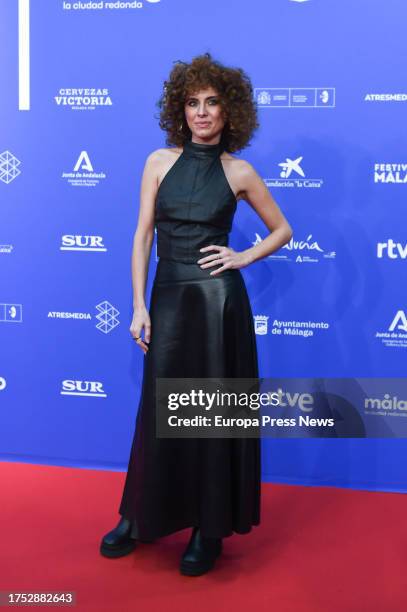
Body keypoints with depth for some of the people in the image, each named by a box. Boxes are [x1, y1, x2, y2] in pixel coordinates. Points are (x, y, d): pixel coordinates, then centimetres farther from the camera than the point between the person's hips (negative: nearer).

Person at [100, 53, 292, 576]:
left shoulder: (239, 172, 2)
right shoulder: (160, 162, 5)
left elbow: (282, 230, 13)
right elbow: (142, 236, 4)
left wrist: (242, 258, -3)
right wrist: (139, 307, -2)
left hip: (218, 299, -1)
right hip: (168, 296, 2)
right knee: (160, 409, 9)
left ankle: (210, 529, 19)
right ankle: (141, 518, 27)